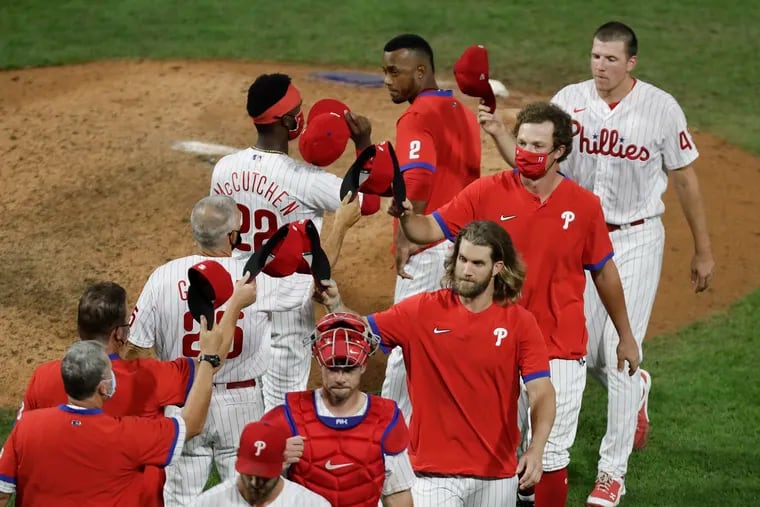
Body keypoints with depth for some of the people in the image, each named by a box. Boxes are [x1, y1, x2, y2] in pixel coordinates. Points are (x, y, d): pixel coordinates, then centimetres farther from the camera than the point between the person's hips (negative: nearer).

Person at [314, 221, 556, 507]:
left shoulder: (519, 323, -4)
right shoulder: (423, 311, -2)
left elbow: (542, 393, -10)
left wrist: (536, 450, -25)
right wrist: (335, 305, -23)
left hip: (496, 473, 1)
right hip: (435, 472, -1)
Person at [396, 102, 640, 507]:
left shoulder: (584, 205, -3)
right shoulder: (487, 192, -5)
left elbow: (603, 272, 8)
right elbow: (430, 230, -9)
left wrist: (625, 336, 15)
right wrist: (406, 216, -32)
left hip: (561, 351, 0)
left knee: (551, 455, 5)